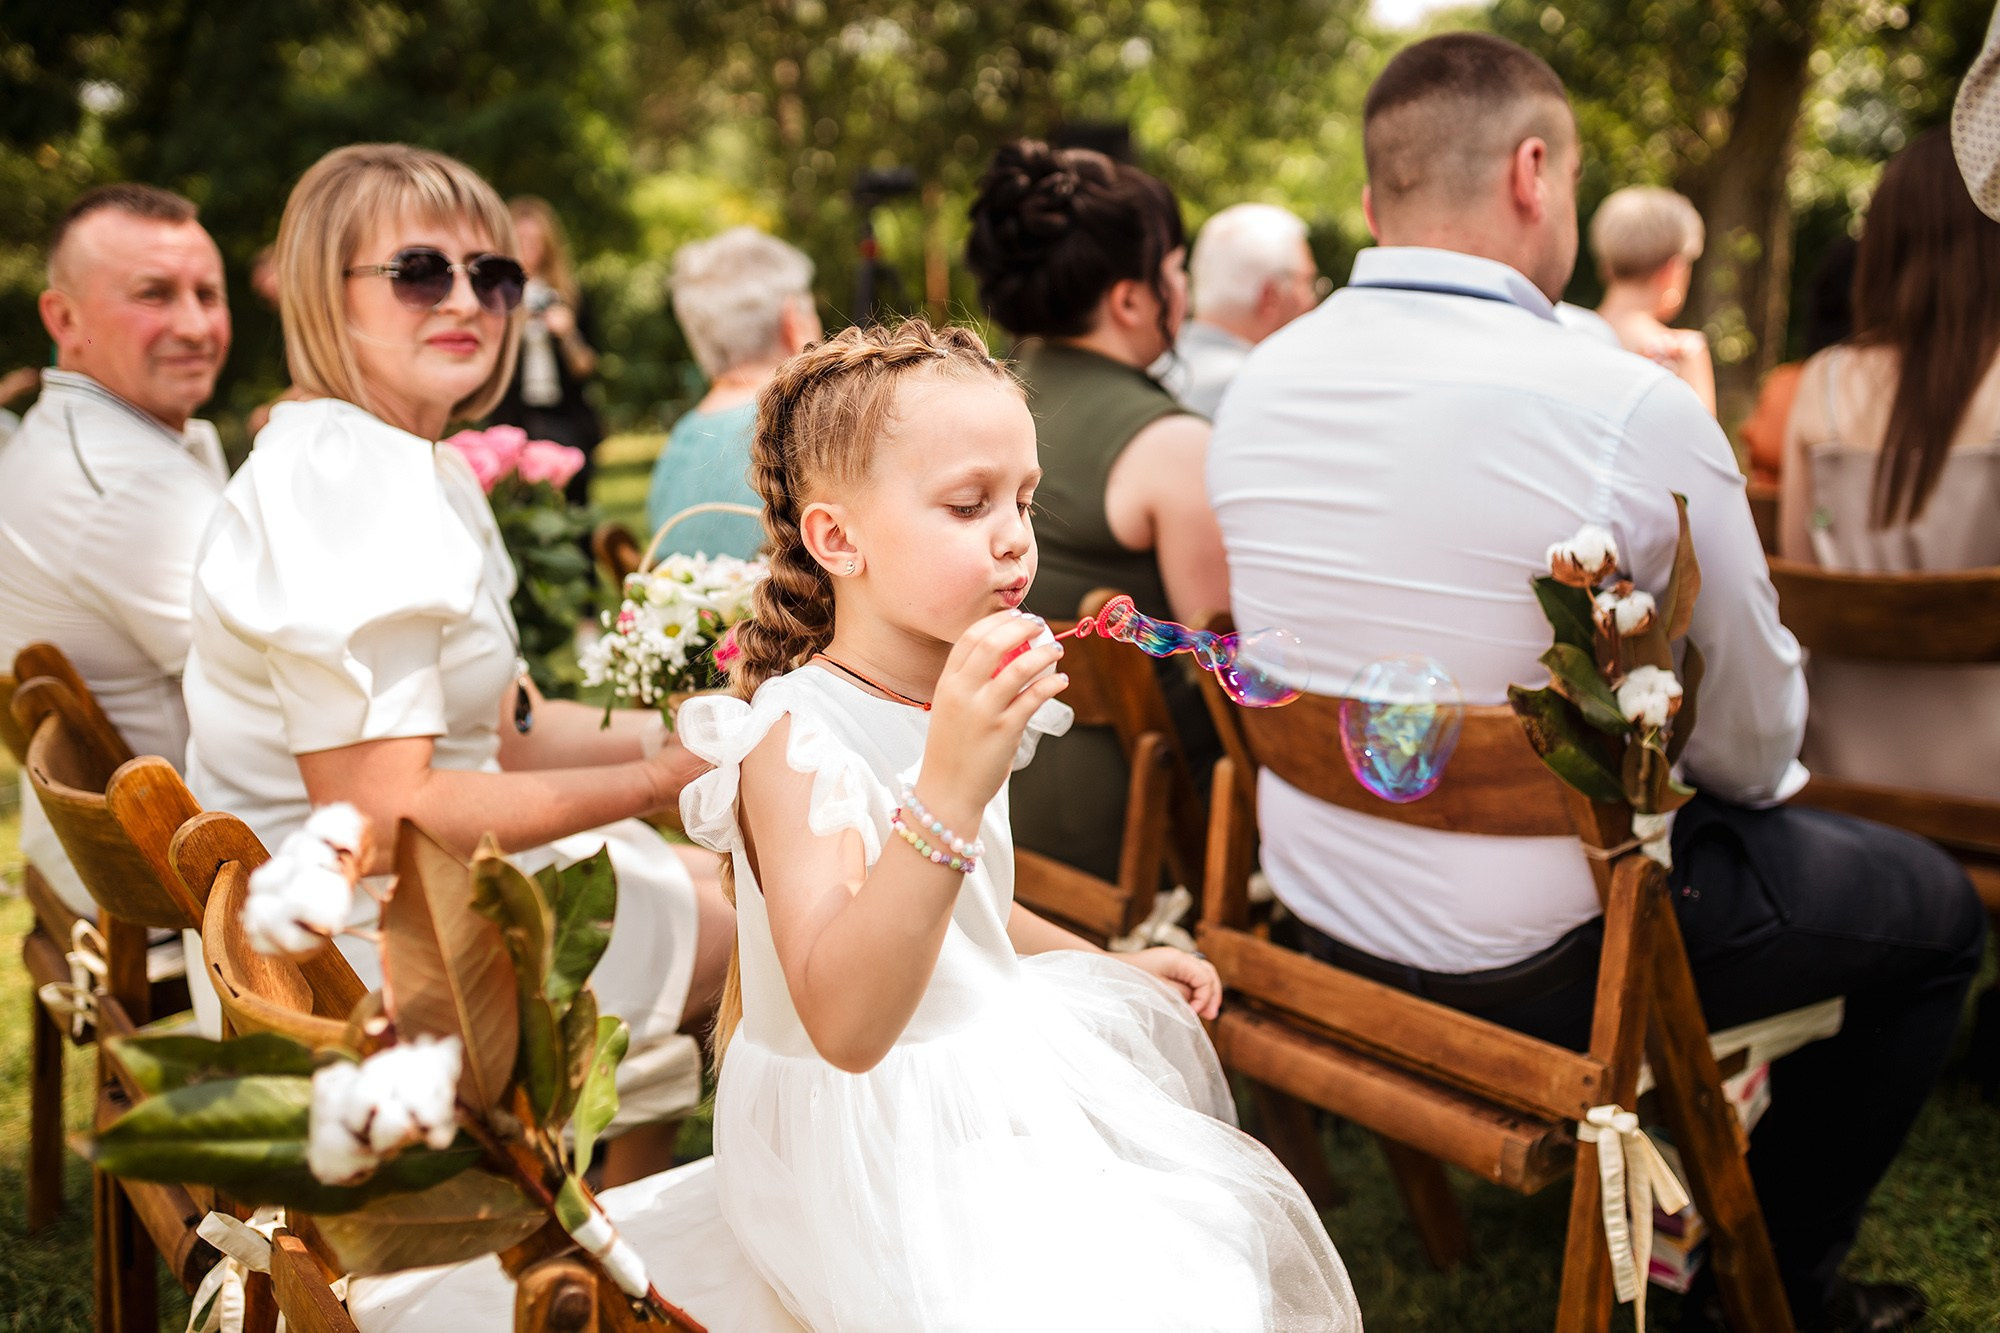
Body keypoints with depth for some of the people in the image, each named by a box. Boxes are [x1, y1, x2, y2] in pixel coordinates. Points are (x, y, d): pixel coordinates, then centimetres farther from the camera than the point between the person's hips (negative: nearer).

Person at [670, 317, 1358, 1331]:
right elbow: (844, 1027, -37)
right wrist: (947, 790, -46)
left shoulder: (958, 694, 5)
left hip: (988, 1076, 9)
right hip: (872, 1133, -9)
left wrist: (1114, 964, 18)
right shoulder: (796, 738, -23)